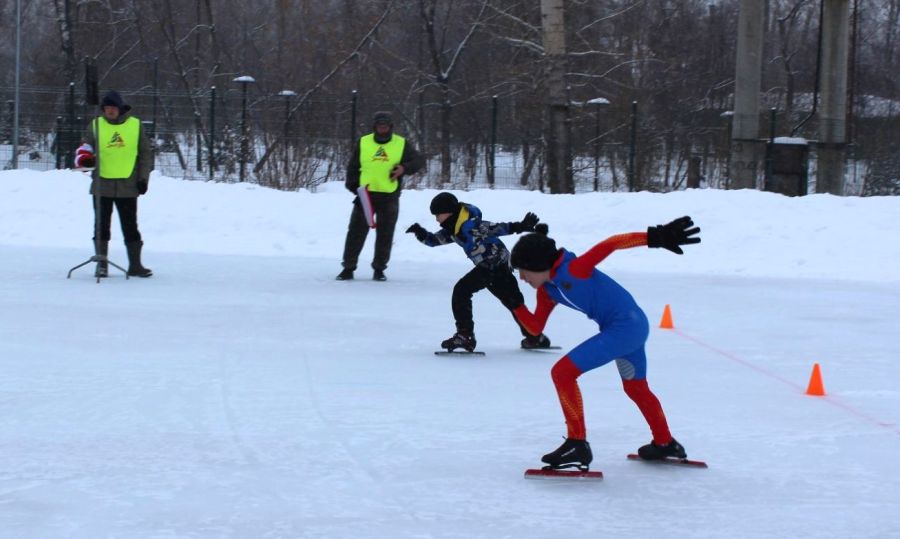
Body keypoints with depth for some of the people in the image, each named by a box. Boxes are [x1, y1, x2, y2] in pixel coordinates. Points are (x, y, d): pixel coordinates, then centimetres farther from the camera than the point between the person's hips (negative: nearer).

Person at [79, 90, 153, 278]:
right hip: (102, 184, 1)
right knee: (101, 225, 3)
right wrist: (85, 158, -17)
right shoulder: (95, 125, 4)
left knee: (130, 226, 5)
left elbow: (145, 153, 7)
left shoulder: (135, 125, 3)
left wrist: (143, 178, 0)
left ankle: (135, 264, 12)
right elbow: (86, 148, 7)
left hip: (128, 185, 0)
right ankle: (101, 264, 11)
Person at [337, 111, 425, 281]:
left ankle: (379, 269, 17)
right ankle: (348, 268, 6)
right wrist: (353, 185, -1)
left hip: (389, 197, 0)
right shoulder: (363, 143, 6)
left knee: (385, 234, 5)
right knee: (356, 231, -1)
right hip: (365, 195, 0)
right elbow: (353, 166, 12)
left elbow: (419, 161, 4)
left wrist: (404, 168, -15)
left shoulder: (402, 144, 3)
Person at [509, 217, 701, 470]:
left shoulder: (573, 269, -20)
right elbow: (535, 327, 13)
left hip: (625, 327, -10)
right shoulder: (547, 291, 7)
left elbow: (611, 244, -24)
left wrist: (656, 236, -31)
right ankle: (665, 444, 49)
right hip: (634, 326, 10)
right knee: (636, 387, 30)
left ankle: (577, 444, -9)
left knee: (562, 373, -12)